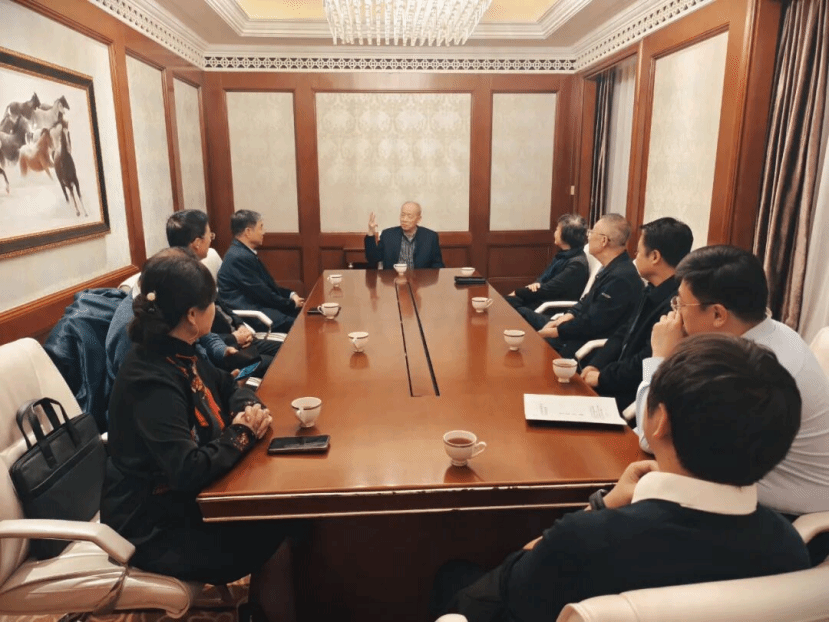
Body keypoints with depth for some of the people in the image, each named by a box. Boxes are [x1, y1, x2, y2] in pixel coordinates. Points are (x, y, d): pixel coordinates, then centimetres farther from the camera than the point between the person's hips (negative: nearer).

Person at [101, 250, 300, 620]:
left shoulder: (176, 354, -2)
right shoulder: (153, 382, -29)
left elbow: (226, 387, 13)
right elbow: (190, 471, -35)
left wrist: (251, 408, -10)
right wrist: (243, 432, -19)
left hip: (179, 498, 8)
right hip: (153, 527, -8)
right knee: (277, 537, -11)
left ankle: (265, 592, 18)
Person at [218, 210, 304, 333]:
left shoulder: (245, 252, 14)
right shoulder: (240, 257, -18)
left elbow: (268, 284, 18)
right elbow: (263, 294, -17)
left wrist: (290, 295, 4)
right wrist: (292, 303, -5)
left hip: (257, 304, 10)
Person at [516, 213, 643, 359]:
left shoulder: (621, 277, -26)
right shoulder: (611, 268, 6)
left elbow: (591, 325, -25)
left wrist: (553, 332, -17)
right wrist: (566, 317, -1)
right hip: (581, 328, 10)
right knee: (522, 314, 11)